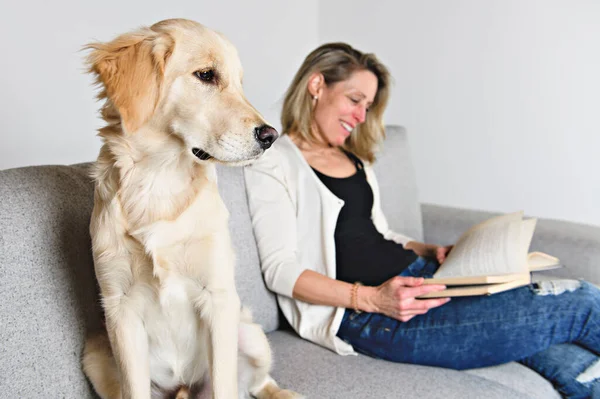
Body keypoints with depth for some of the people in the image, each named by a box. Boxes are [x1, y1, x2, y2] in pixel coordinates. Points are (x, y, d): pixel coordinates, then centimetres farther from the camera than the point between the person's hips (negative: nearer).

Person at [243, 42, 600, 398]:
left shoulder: (355, 160, 22)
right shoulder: (272, 163, -2)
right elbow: (280, 269, -11)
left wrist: (433, 252, 7)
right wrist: (371, 299, -23)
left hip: (416, 277, 8)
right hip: (361, 316, -8)